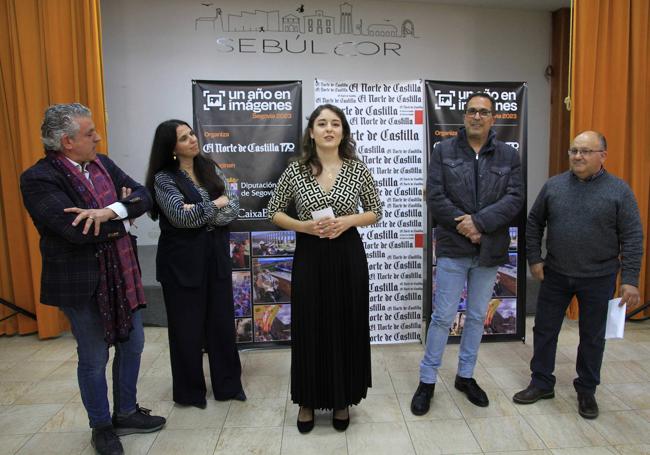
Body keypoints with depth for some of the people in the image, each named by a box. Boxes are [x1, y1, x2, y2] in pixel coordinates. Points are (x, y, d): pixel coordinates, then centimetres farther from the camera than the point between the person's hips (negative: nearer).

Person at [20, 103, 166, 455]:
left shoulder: (103, 164, 4)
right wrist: (123, 218, -13)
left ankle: (126, 412, 38)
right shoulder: (39, 178, -17)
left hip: (122, 274, 7)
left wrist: (109, 211, -23)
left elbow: (143, 197, -3)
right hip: (82, 282, -6)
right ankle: (101, 426, 33)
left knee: (132, 345, 17)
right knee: (94, 358, 10)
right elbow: (76, 230, -27)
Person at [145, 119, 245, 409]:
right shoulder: (164, 178, -7)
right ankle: (189, 391, 25)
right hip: (183, 260, -4)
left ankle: (228, 384, 25)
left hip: (216, 256, 4)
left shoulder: (211, 170, 7)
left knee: (222, 321, 9)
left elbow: (233, 210, -2)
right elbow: (180, 216, -21)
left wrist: (199, 212, -16)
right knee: (187, 326, 7)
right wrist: (216, 203, -10)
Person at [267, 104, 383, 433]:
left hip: (348, 256, 1)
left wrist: (348, 220, -13)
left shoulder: (358, 169, -1)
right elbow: (274, 212, 6)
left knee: (346, 327, 8)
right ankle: (308, 400, 28)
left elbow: (375, 212, 7)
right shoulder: (295, 170, -2)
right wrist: (304, 226, -12)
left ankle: (342, 399, 29)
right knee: (308, 328, 7)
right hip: (309, 257, 0)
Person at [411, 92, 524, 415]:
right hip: (452, 247, -3)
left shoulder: (508, 155, 5)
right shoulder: (444, 151, 0)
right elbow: (435, 196, -7)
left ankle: (466, 375, 31)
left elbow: (514, 198, -4)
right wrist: (464, 226, -15)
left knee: (477, 316, 14)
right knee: (443, 316, 1)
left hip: (490, 250, 3)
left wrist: (479, 222, -17)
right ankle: (427, 380, 16)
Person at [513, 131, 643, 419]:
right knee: (544, 330, 9)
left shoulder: (619, 190, -7)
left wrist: (630, 279, -11)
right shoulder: (553, 185, 0)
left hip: (598, 278, -2)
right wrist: (534, 258, 1)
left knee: (592, 337, 11)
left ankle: (587, 391, 29)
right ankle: (541, 383, 26)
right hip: (555, 275, 2)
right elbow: (534, 223, 8)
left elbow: (632, 237, -7)